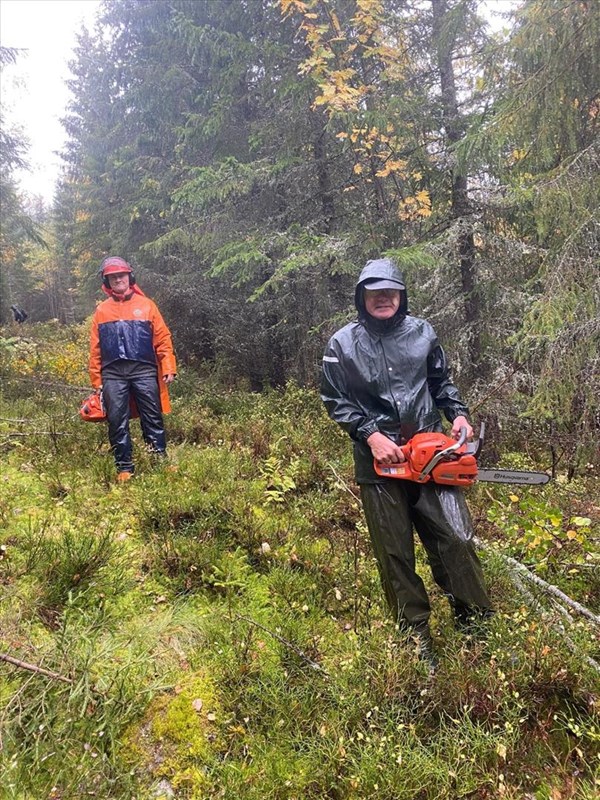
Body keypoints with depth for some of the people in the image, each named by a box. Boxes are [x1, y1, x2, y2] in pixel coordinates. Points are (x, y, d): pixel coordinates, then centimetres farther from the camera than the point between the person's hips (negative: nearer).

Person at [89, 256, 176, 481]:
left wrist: (168, 368, -4)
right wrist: (97, 381, 6)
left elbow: (162, 339, 5)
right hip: (113, 373, 2)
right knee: (117, 422, 2)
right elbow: (95, 349, 13)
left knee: (153, 420, -1)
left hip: (144, 370, -2)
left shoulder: (146, 305, 9)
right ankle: (124, 468, 12)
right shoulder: (101, 311, 15)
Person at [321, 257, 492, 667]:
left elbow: (442, 382, 16)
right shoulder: (343, 344, -2)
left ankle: (479, 626, 18)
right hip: (378, 459, -1)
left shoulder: (422, 333, 6)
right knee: (395, 553, 7)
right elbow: (336, 400, -2)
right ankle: (417, 637, 23)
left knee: (456, 538, -2)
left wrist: (459, 413, 0)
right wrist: (370, 434, -13)